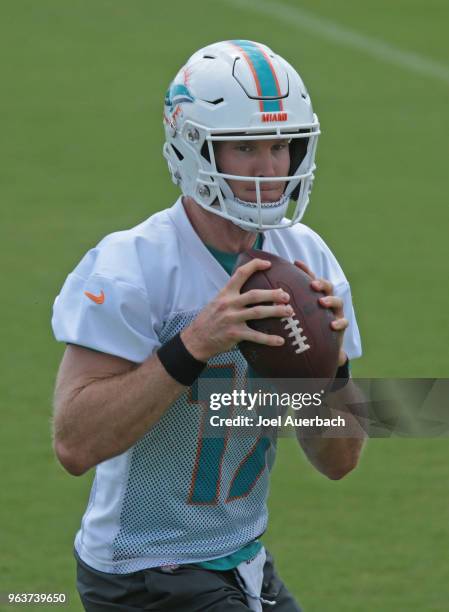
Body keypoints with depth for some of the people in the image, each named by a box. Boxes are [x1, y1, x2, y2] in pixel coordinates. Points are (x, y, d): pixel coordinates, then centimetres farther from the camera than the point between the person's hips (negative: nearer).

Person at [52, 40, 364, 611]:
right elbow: (75, 445, -26)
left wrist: (330, 363, -16)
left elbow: (338, 462, 4)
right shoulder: (131, 269, -20)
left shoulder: (308, 260, 0)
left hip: (247, 564, 7)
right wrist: (194, 346, -31)